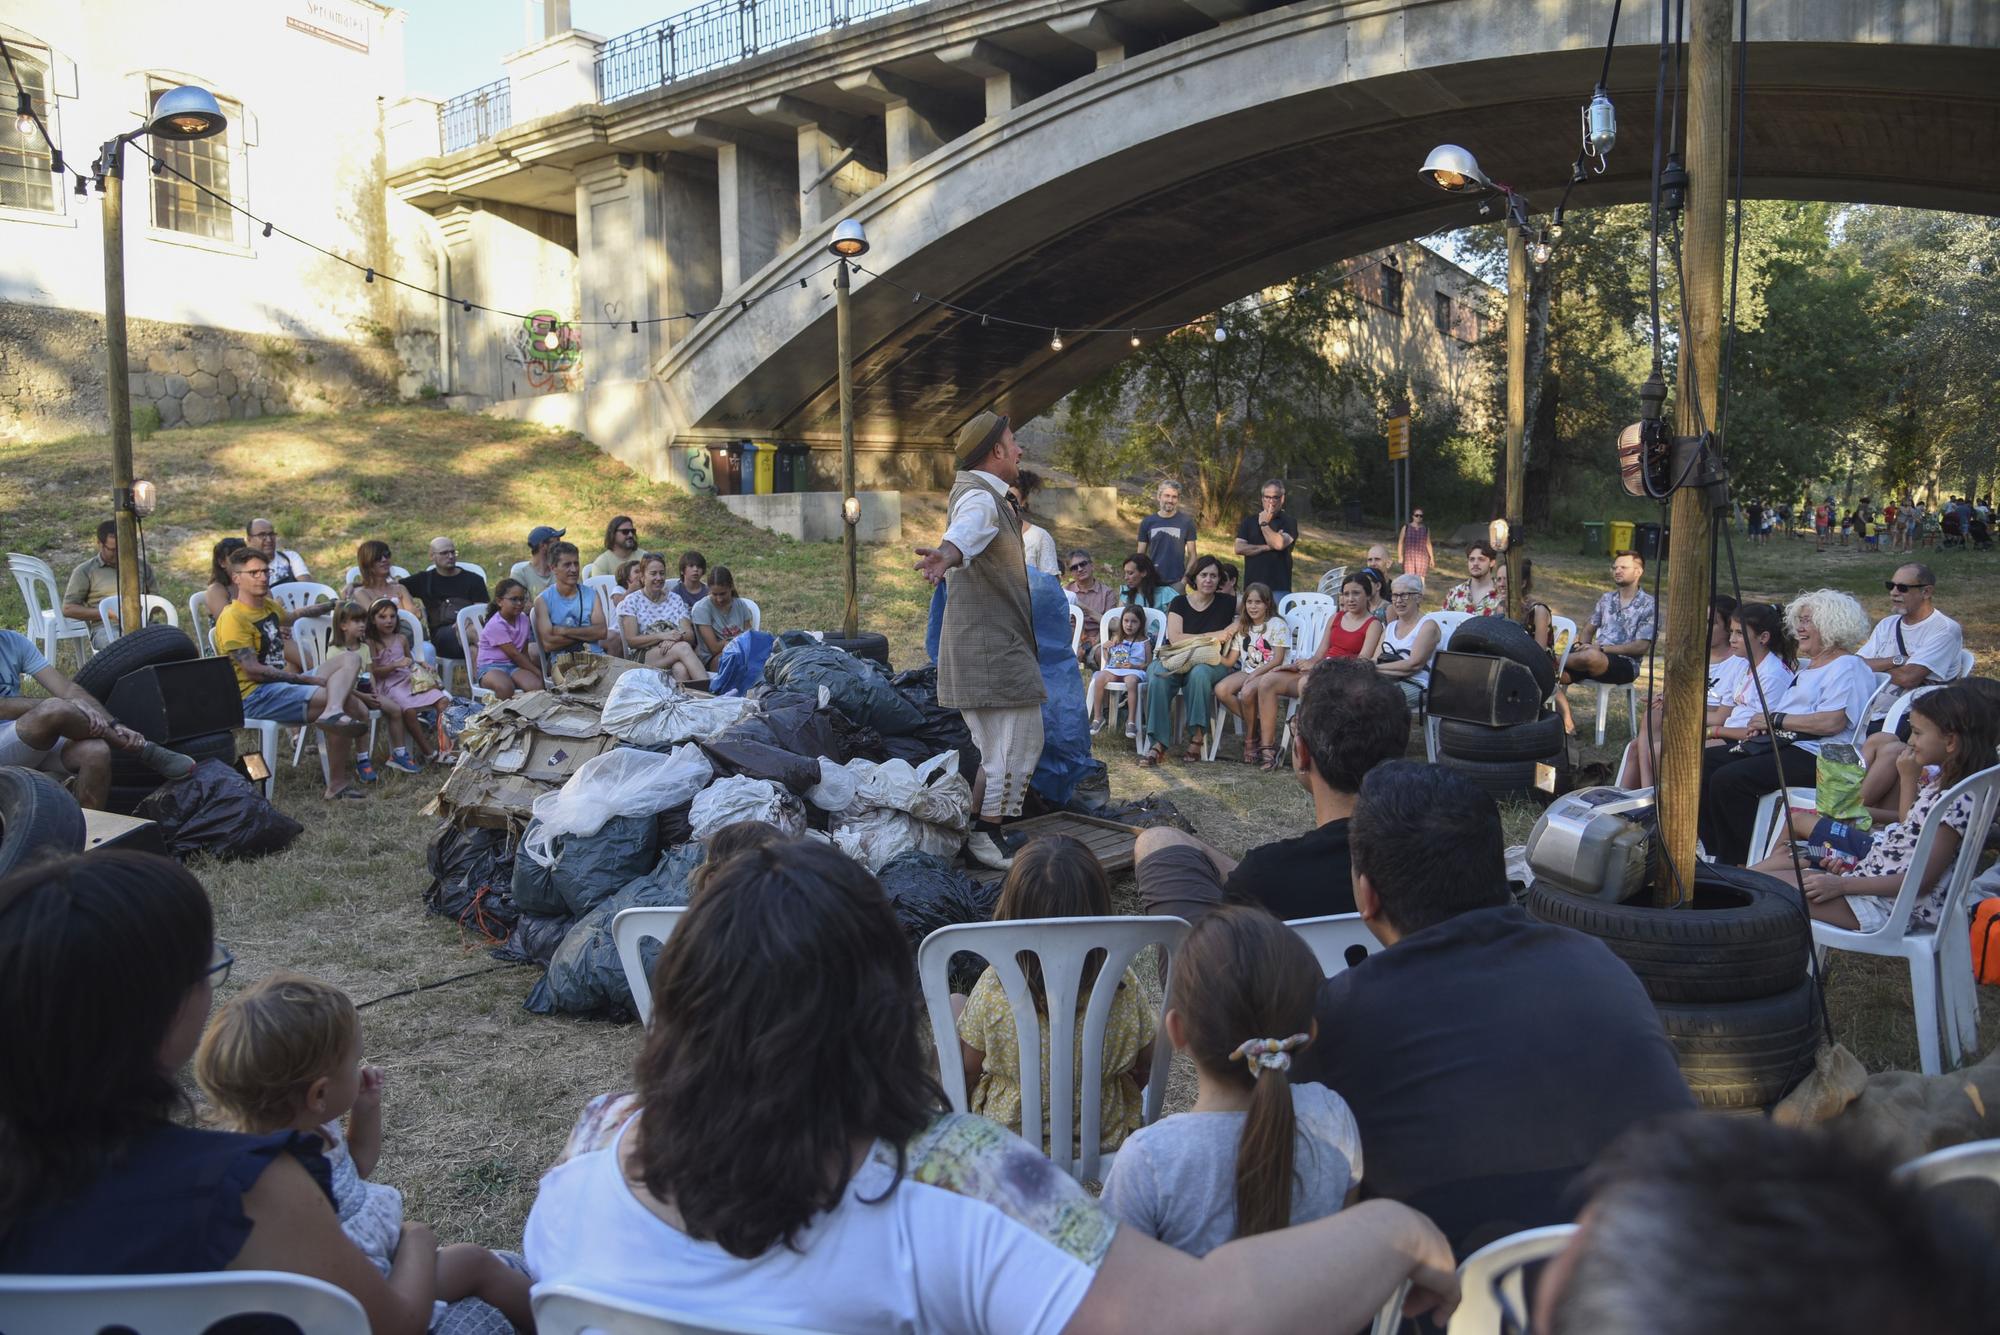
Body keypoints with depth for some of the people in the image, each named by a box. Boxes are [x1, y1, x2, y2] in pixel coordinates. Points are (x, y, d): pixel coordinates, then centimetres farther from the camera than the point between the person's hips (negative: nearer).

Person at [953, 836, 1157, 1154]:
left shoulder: (993, 989, -26)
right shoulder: (1123, 987, -23)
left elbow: (968, 1071, -11)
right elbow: (1145, 1068, -7)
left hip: (1009, 1135, -1)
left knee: (955, 1003, 18)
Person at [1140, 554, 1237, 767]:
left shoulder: (1226, 603, 11)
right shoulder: (1180, 603, 9)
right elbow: (1175, 637, -3)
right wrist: (1213, 636, -4)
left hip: (1211, 663, -1)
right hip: (1177, 660, 1)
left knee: (1199, 673, -38)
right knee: (1158, 677, -33)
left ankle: (1196, 738, -33)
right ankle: (1159, 743, -36)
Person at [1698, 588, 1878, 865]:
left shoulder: (1848, 667, -5)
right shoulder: (1809, 666, 26)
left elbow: (1832, 722, -18)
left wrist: (1775, 719, -11)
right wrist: (1760, 723, 6)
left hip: (1812, 757, -10)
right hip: (1778, 744, 10)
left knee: (1728, 779, -29)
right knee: (1703, 763, -6)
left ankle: (1740, 861, -14)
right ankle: (1719, 855, -6)